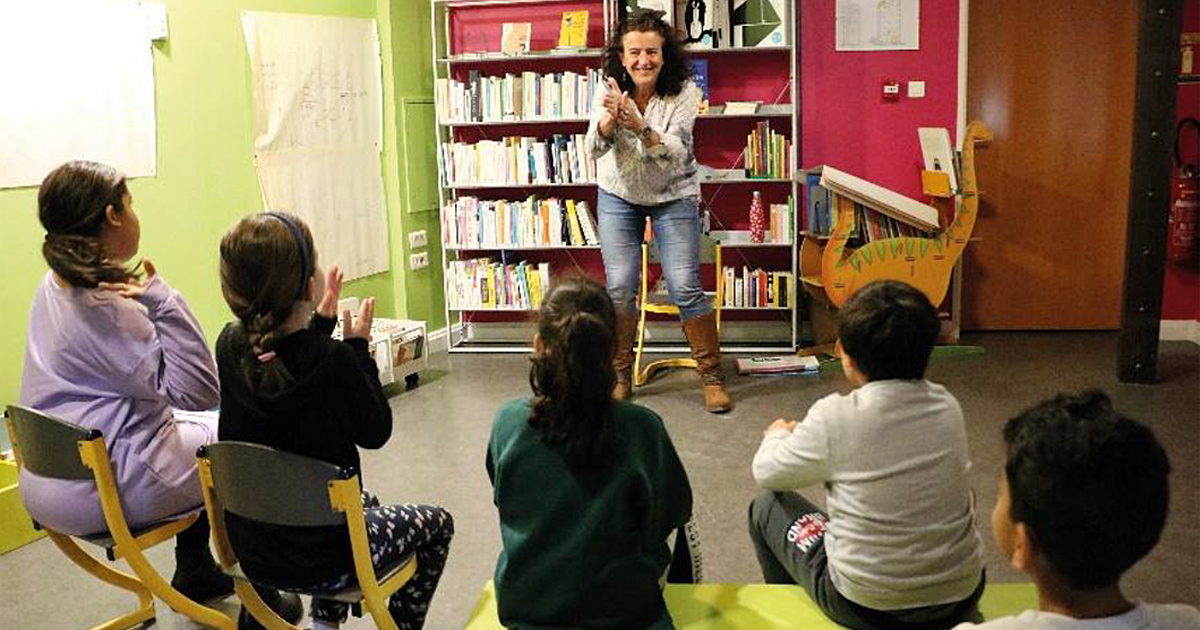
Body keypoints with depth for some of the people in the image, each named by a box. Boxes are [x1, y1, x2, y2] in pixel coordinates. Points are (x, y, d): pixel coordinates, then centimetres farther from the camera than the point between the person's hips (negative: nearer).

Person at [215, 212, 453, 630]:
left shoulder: (230, 346, -9)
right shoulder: (333, 361, -27)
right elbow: (376, 432, -10)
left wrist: (321, 323, 12)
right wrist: (358, 345, -4)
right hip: (317, 560, -6)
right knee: (437, 524, 20)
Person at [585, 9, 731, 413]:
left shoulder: (683, 92, -18)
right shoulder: (611, 91, -13)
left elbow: (675, 153, -27)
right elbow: (594, 150, -21)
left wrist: (640, 126, -44)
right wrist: (610, 117, -41)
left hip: (673, 196, -1)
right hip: (619, 195, 2)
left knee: (685, 287, -9)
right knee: (619, 287, -4)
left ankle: (713, 376, 6)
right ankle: (620, 375, 14)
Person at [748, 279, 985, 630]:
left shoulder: (836, 417, -20)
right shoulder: (948, 406, -5)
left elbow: (767, 473, -4)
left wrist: (778, 435, 20)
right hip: (961, 599, 5)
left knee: (767, 507, 16)